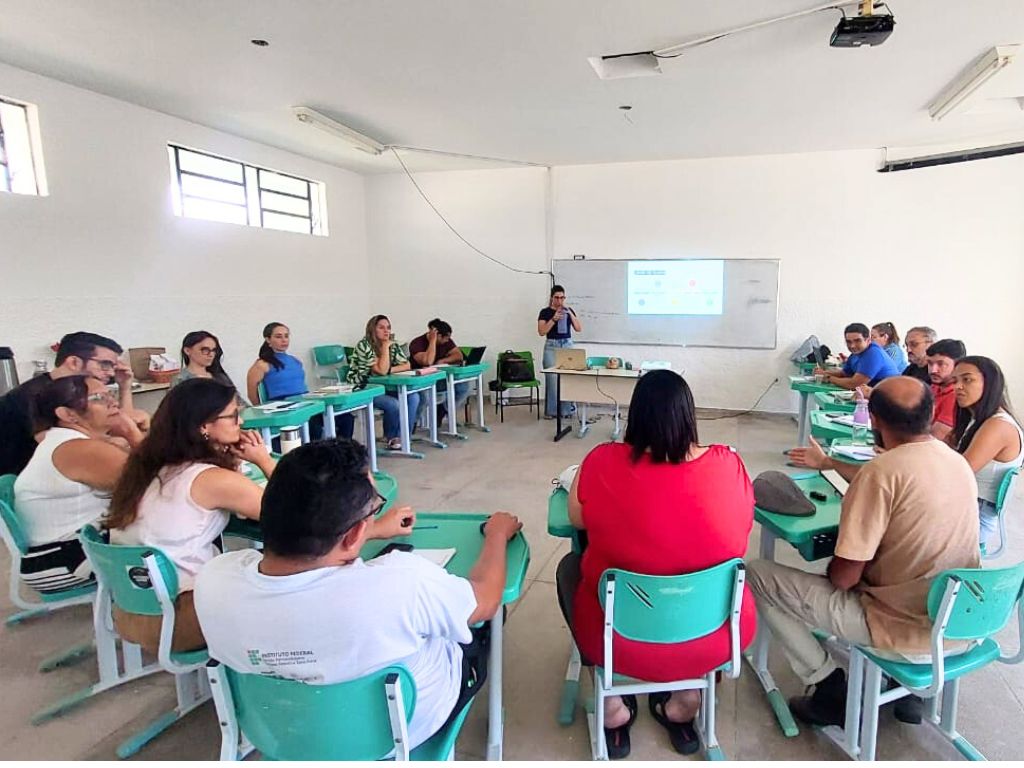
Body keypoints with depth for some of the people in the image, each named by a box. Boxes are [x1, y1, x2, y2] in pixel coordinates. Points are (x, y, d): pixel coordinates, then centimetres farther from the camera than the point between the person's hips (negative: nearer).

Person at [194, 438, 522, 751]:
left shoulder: (213, 580, -27)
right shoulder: (399, 583, -42)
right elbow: (485, 600, -19)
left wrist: (375, 531, 11)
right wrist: (497, 533, 0)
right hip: (406, 728, -3)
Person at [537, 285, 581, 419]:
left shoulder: (569, 310, 9)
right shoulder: (545, 312, -1)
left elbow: (579, 329, 1)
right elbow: (541, 332, -10)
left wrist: (570, 313, -10)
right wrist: (554, 319, -19)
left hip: (568, 345, 3)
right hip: (551, 347, -3)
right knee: (552, 379, -4)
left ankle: (566, 410, 11)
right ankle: (550, 411, 4)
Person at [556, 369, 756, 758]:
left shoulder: (603, 461, -20)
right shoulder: (728, 463, -14)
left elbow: (577, 519, -2)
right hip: (716, 635, 3)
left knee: (571, 565, 27)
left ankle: (613, 706, 29)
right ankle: (684, 700, 32)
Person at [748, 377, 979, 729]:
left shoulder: (882, 471, -23)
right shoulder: (960, 462, 0)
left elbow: (844, 578, -20)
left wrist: (831, 566, 3)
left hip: (906, 631, -8)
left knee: (757, 574, -2)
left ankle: (834, 691, 7)